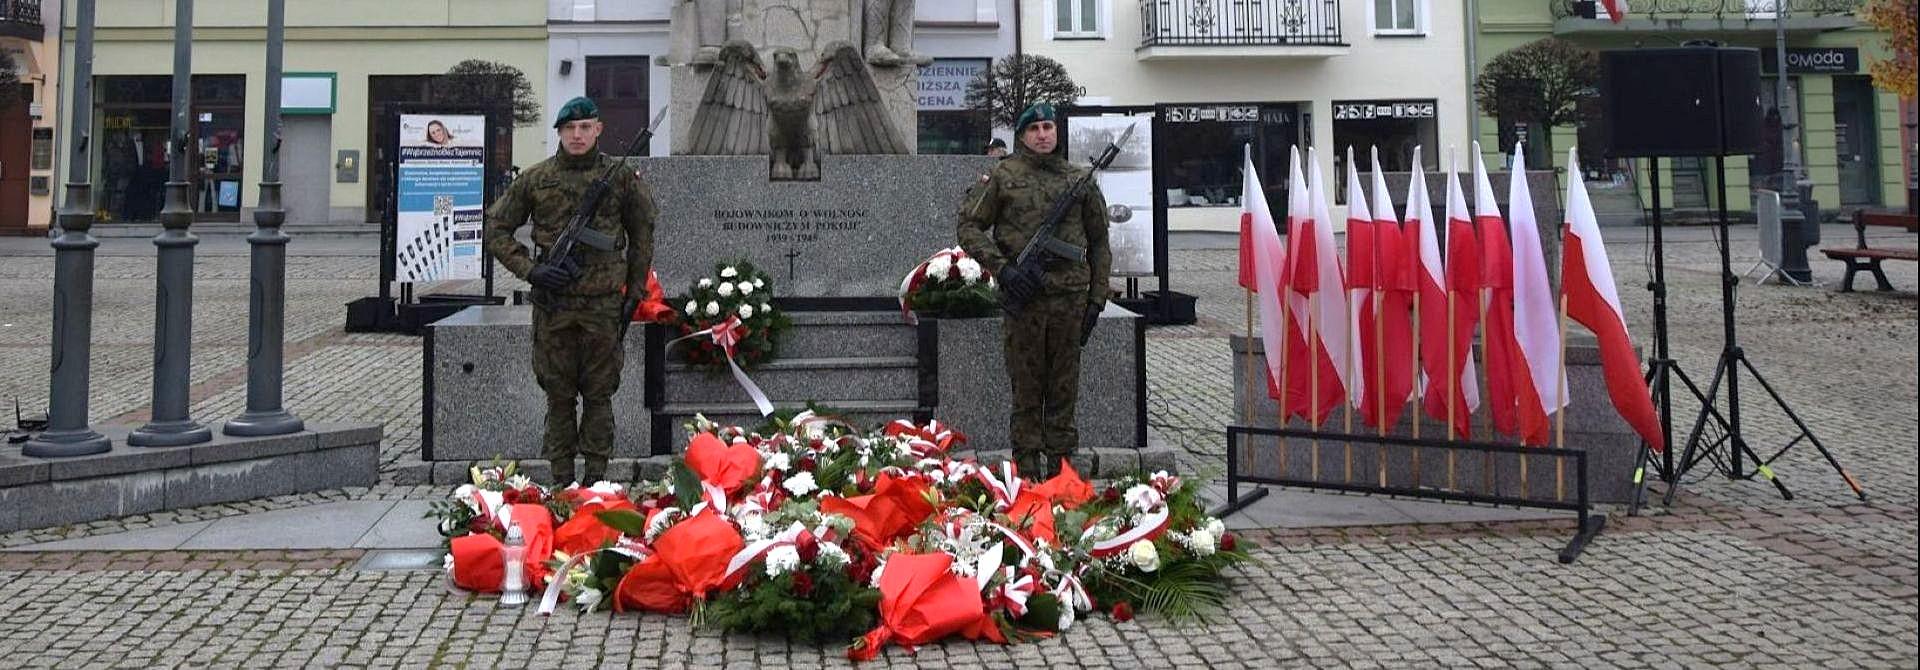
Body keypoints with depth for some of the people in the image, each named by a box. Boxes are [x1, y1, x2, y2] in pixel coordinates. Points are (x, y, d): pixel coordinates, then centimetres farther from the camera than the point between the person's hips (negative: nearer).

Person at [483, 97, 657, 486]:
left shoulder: (621, 177, 2)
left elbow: (643, 234, 12)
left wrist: (635, 292, 9)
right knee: (558, 395, 8)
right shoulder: (536, 179, 2)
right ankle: (561, 480, 16)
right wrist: (530, 270, -5)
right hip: (553, 303, 1)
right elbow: (496, 230, 9)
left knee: (599, 395, 6)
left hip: (603, 304, -1)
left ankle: (597, 479, 15)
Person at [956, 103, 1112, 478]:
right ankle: (1028, 469, 10)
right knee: (1026, 387, 3)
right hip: (1023, 296, -2)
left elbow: (1099, 243, 14)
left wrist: (1096, 299, 8)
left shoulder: (1079, 180, 11)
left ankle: (1061, 464, 16)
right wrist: (1002, 268, -10)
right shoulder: (1003, 177, 3)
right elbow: (969, 227, 2)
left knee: (1064, 389, 7)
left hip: (1070, 297, 2)